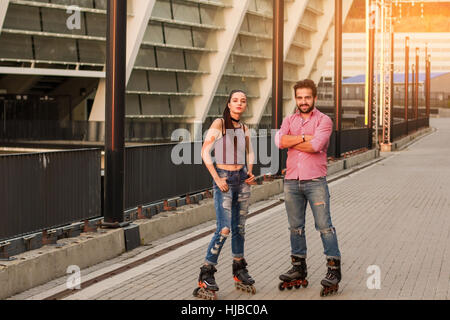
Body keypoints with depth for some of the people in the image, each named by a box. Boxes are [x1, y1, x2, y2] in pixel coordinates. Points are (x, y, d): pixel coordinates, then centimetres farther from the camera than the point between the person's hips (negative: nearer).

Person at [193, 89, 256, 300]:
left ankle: (239, 271, 21)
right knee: (224, 230, -13)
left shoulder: (244, 129, 9)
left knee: (239, 228, 10)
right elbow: (205, 152, -11)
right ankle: (205, 276, -7)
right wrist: (217, 179, -15)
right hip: (223, 179, -6)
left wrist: (250, 173, 8)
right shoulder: (219, 124, -8)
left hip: (241, 180, 6)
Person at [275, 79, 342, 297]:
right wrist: (305, 137, -11)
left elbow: (316, 145, -18)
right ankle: (299, 269, 19)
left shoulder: (324, 120, -1)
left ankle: (334, 270, -1)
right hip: (291, 181, 5)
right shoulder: (289, 120, 12)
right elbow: (280, 141, -6)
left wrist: (291, 141, -6)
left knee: (324, 226, -6)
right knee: (295, 227, 10)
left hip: (315, 181, -5)